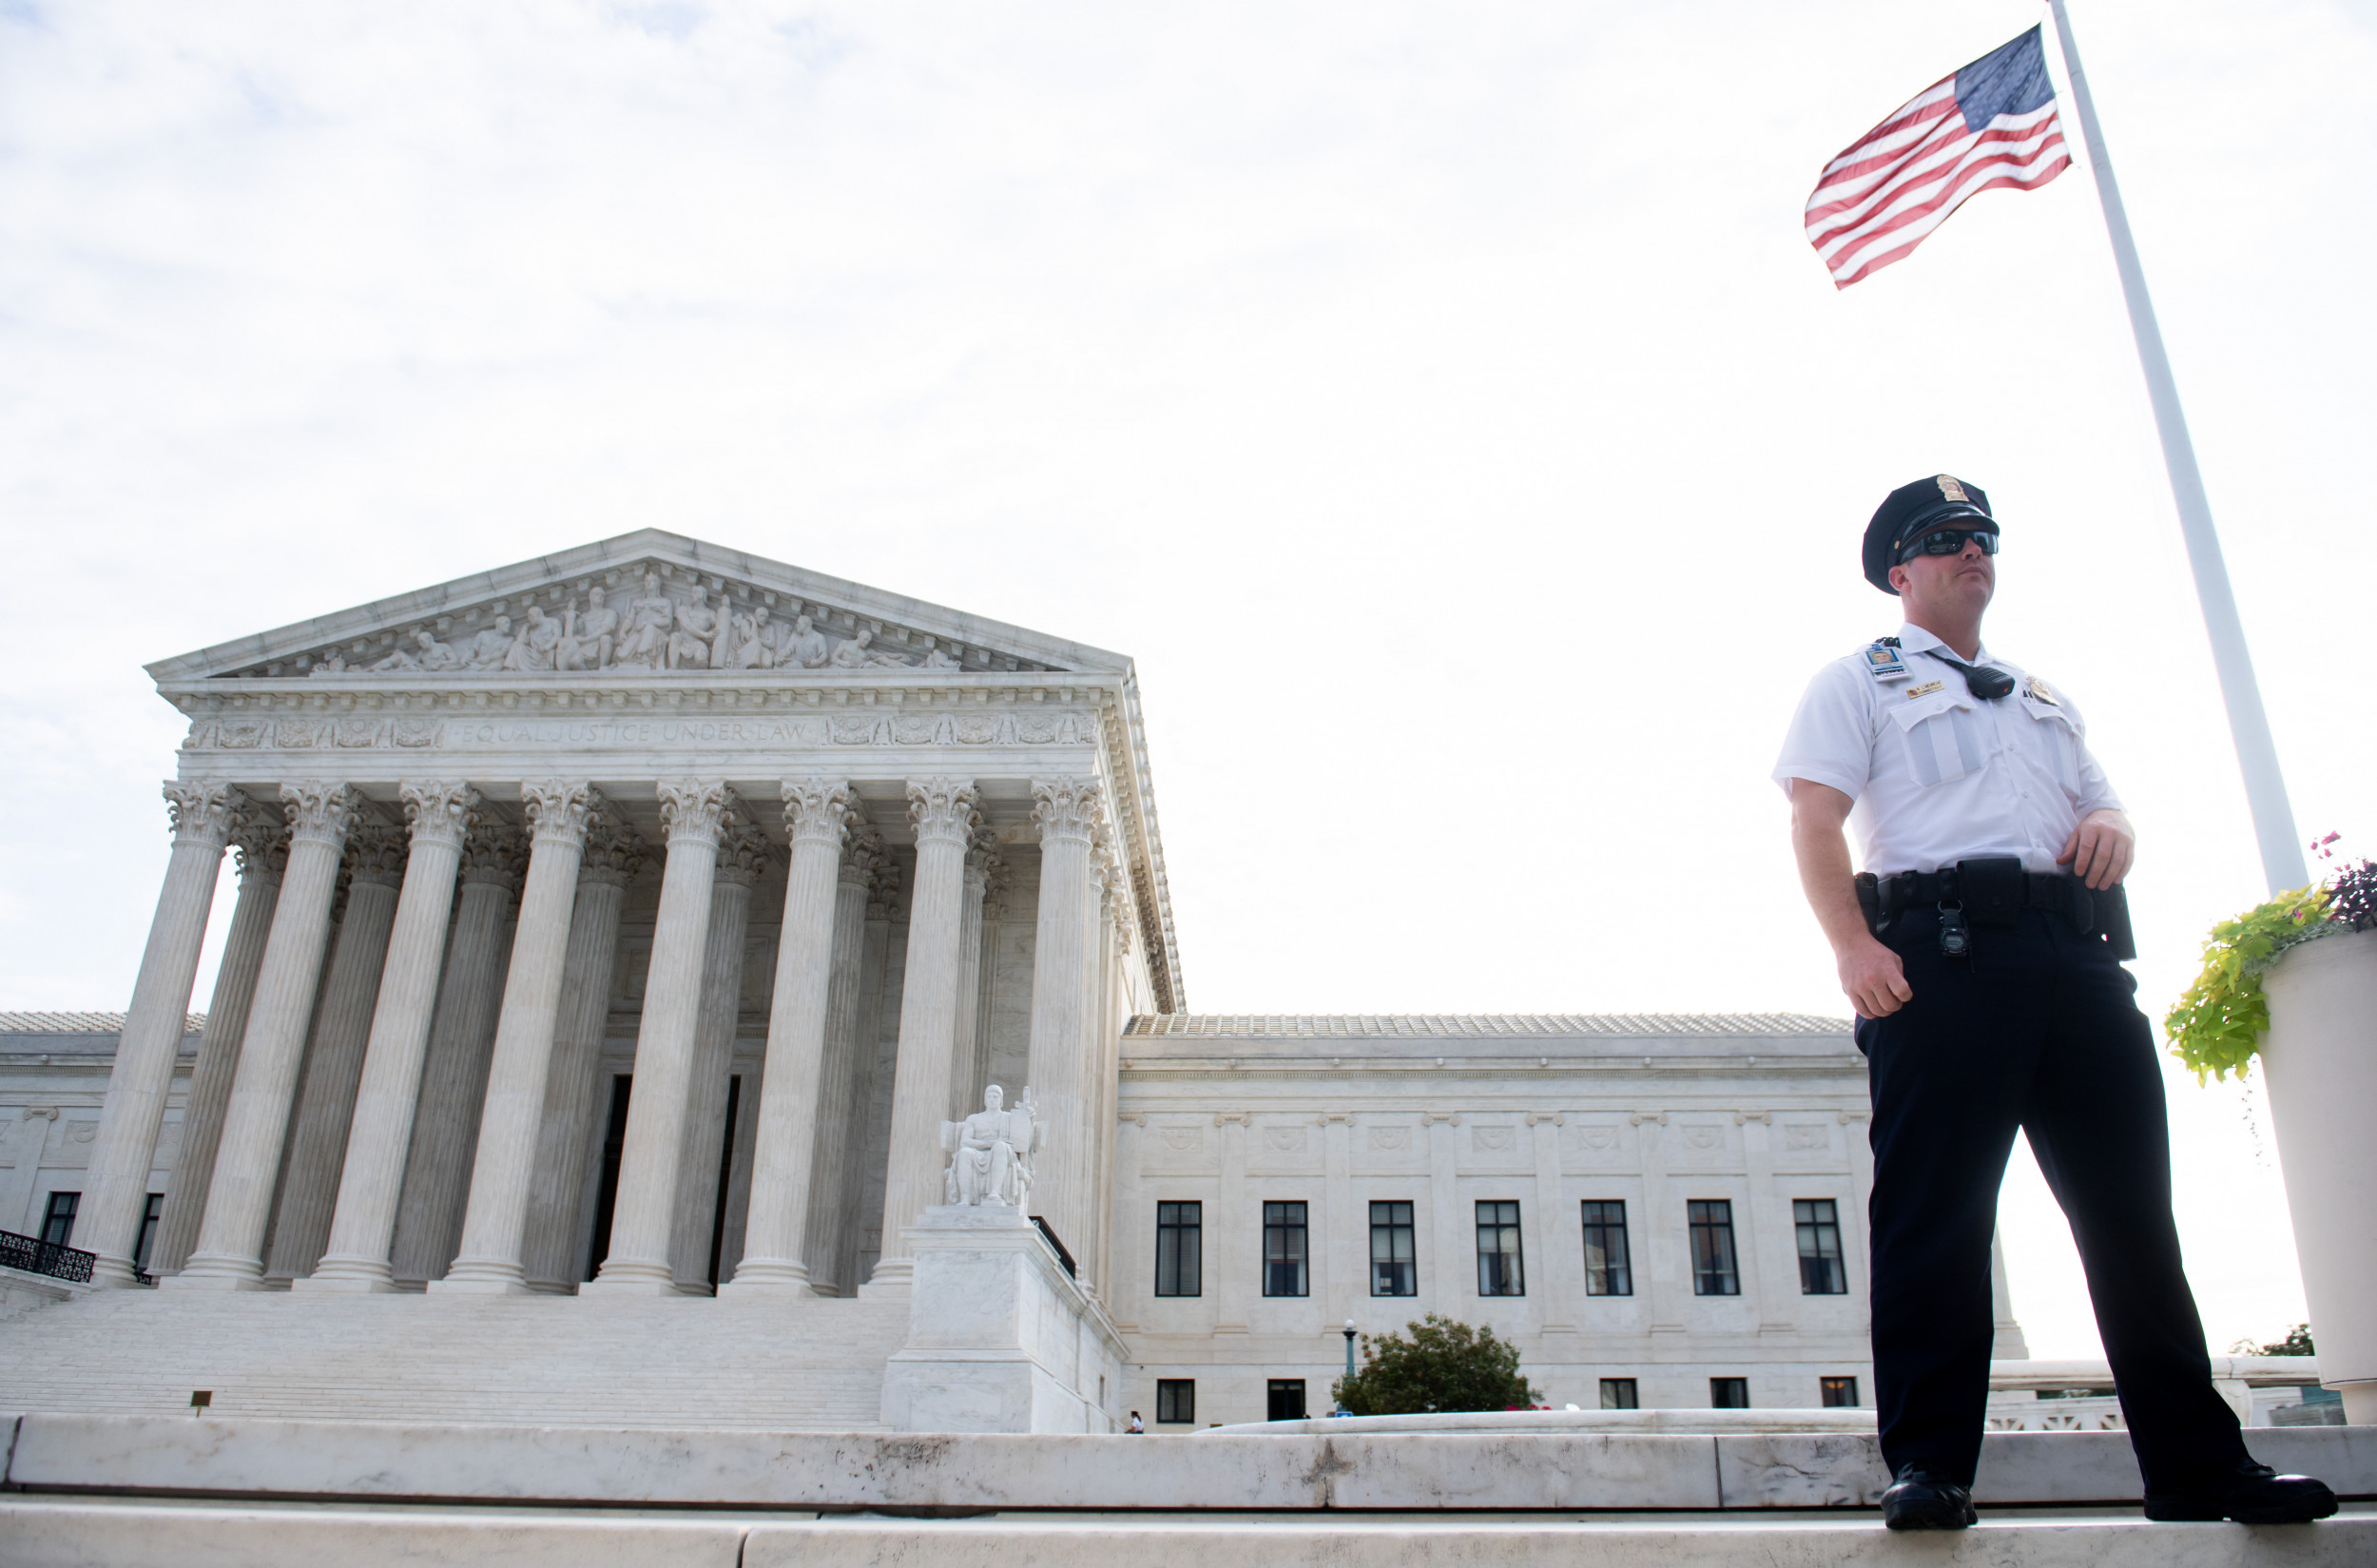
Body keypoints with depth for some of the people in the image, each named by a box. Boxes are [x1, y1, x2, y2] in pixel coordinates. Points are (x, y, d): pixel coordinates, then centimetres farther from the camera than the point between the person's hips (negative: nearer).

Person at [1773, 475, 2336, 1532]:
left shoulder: (2045, 699, 31)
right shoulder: (1857, 681, 12)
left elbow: (2105, 809, 30)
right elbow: (1814, 820, -2)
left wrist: (2113, 829, 3)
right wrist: (1853, 946, -18)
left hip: (2079, 954, 6)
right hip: (1941, 955, -6)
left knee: (2132, 1212, 6)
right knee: (1935, 1213, -9)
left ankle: (2199, 1471, 13)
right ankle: (1928, 1465, -5)